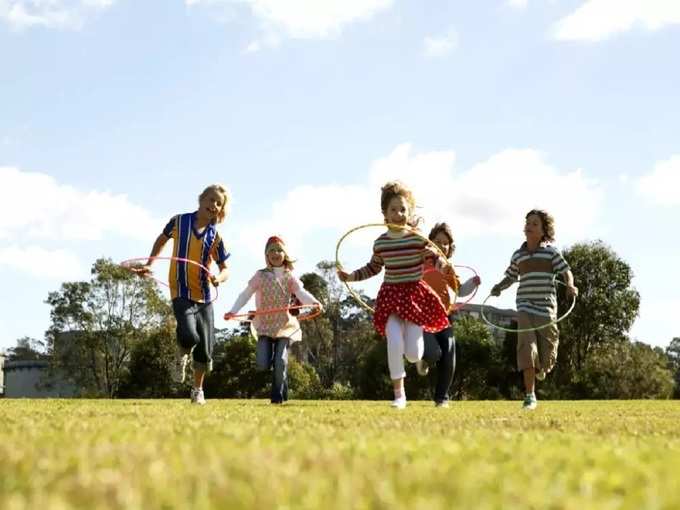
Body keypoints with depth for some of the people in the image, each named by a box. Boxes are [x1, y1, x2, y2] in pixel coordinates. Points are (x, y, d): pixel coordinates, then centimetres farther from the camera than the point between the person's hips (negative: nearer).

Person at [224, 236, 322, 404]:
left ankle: (278, 396, 9)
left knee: (281, 362, -8)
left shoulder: (289, 277, 3)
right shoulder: (261, 275, 3)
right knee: (263, 364, -11)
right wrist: (233, 311, -15)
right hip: (265, 325, 0)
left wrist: (314, 302, -34)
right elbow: (246, 294, -1)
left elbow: (301, 292, -13)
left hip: (285, 326, 0)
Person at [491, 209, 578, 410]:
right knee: (527, 346, -18)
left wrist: (570, 286, -20)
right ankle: (530, 396, -17)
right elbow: (510, 277, 19)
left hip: (546, 308, 0)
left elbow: (566, 272, 1)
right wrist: (499, 287, -2)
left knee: (547, 356, 5)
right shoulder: (518, 255, 11)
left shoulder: (551, 252, 4)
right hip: (525, 307, 0)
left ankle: (538, 369, 44)